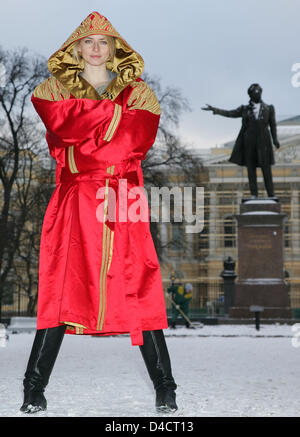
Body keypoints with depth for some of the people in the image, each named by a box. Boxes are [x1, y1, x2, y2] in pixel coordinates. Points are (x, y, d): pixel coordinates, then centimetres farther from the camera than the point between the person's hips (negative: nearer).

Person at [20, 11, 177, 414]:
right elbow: (62, 124, -6)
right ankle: (35, 389, 0)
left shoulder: (137, 92, 17)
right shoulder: (54, 89, 15)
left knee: (138, 291, -5)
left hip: (124, 198, 1)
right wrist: (116, 111, -5)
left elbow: (140, 138, 0)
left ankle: (165, 390, 1)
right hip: (73, 200, 0)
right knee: (61, 291, -7)